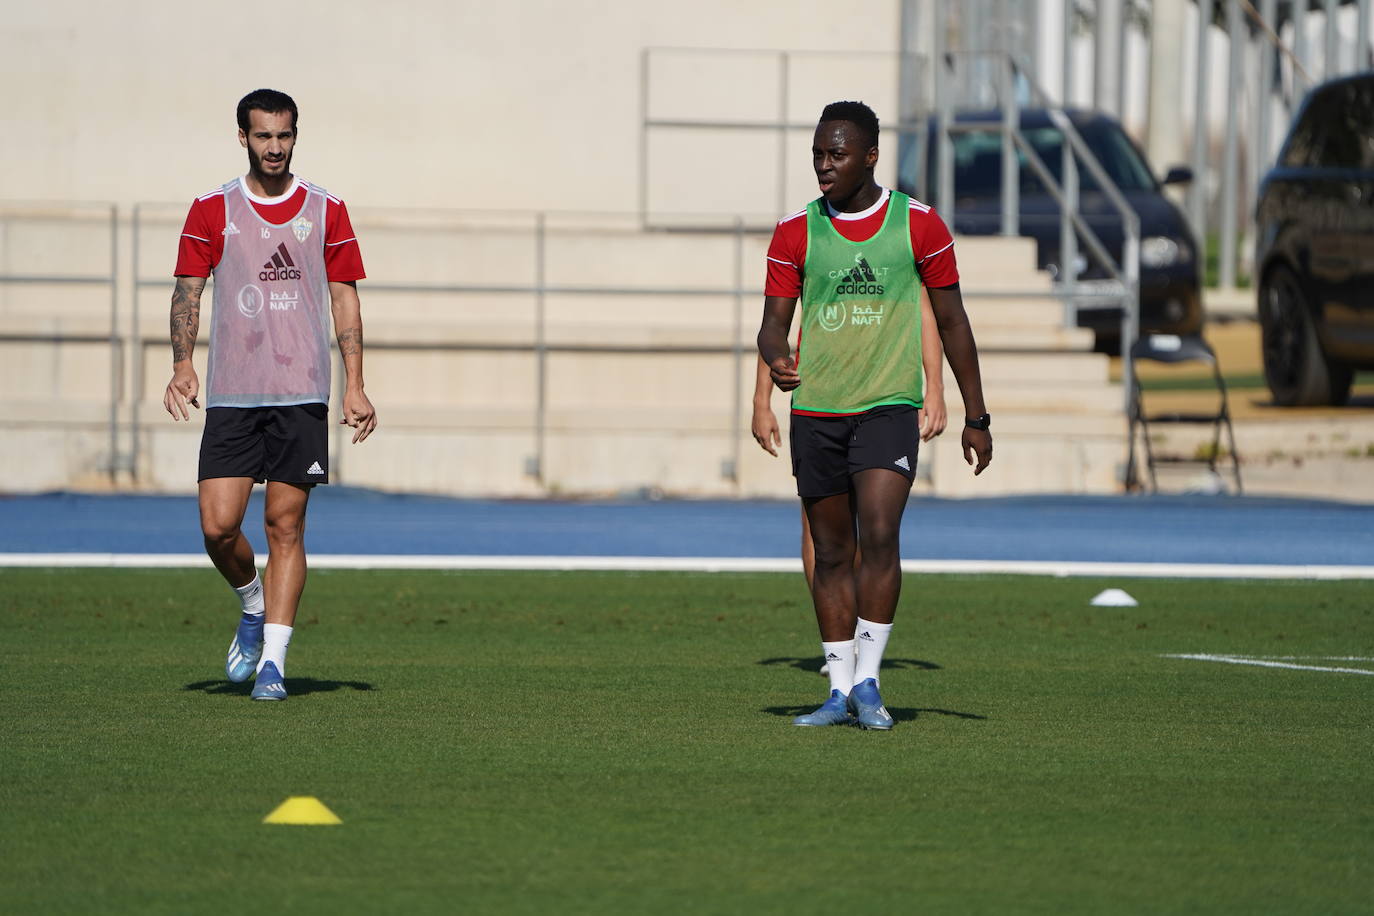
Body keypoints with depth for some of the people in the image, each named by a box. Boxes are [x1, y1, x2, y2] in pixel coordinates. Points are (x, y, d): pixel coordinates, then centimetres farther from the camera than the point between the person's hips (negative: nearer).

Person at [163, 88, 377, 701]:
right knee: (218, 526, -7)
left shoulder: (325, 211, 6)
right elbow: (187, 292, 5)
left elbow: (345, 300, 8)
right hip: (230, 396, 0)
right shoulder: (212, 211, 5)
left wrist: (355, 387, 0)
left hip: (301, 396, 0)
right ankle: (254, 606, 23)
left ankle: (272, 661, 0)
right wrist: (182, 366, -10)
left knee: (285, 524, -3)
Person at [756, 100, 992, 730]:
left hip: (889, 406, -2)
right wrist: (776, 359, -21)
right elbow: (773, 322, 4)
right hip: (814, 411, 2)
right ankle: (840, 691, 12)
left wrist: (975, 417, 6)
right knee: (832, 552, 6)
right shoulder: (796, 231, 4)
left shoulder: (918, 223, 0)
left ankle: (867, 682, -11)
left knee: (879, 535, -18)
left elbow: (952, 322, 7)